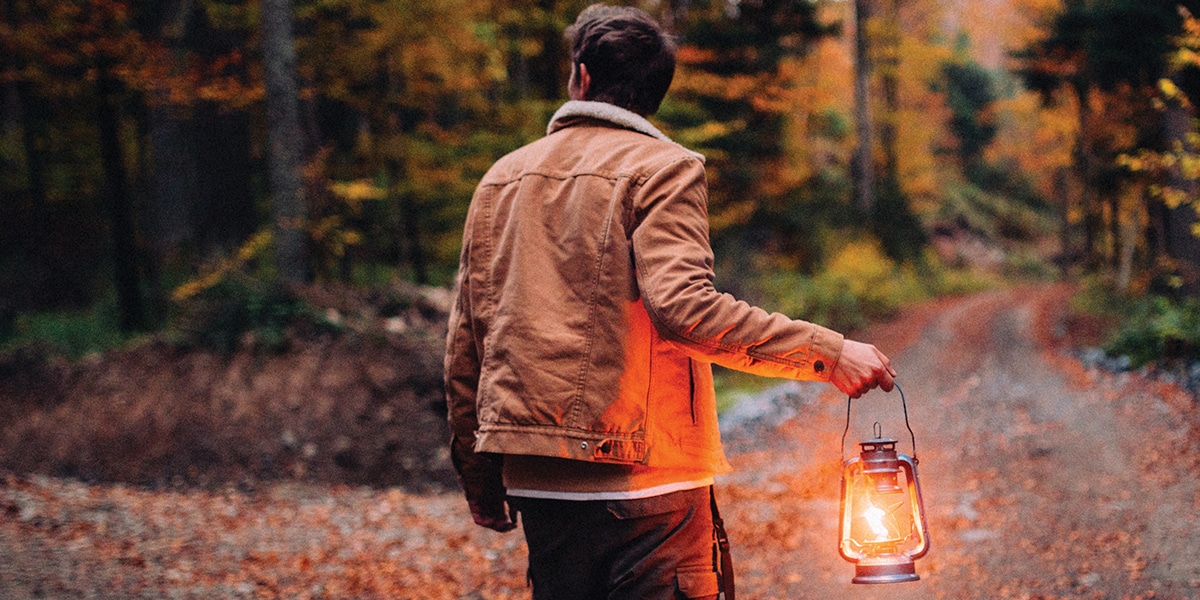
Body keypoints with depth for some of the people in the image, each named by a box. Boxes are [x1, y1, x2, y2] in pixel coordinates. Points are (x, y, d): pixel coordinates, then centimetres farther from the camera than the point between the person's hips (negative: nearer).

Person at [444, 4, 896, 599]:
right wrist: (827, 353, -19)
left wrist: (477, 476, 21)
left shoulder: (500, 178, 13)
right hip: (644, 479, -6)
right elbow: (683, 307, -21)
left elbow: (464, 345, 13)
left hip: (536, 481, 6)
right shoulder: (662, 168, -4)